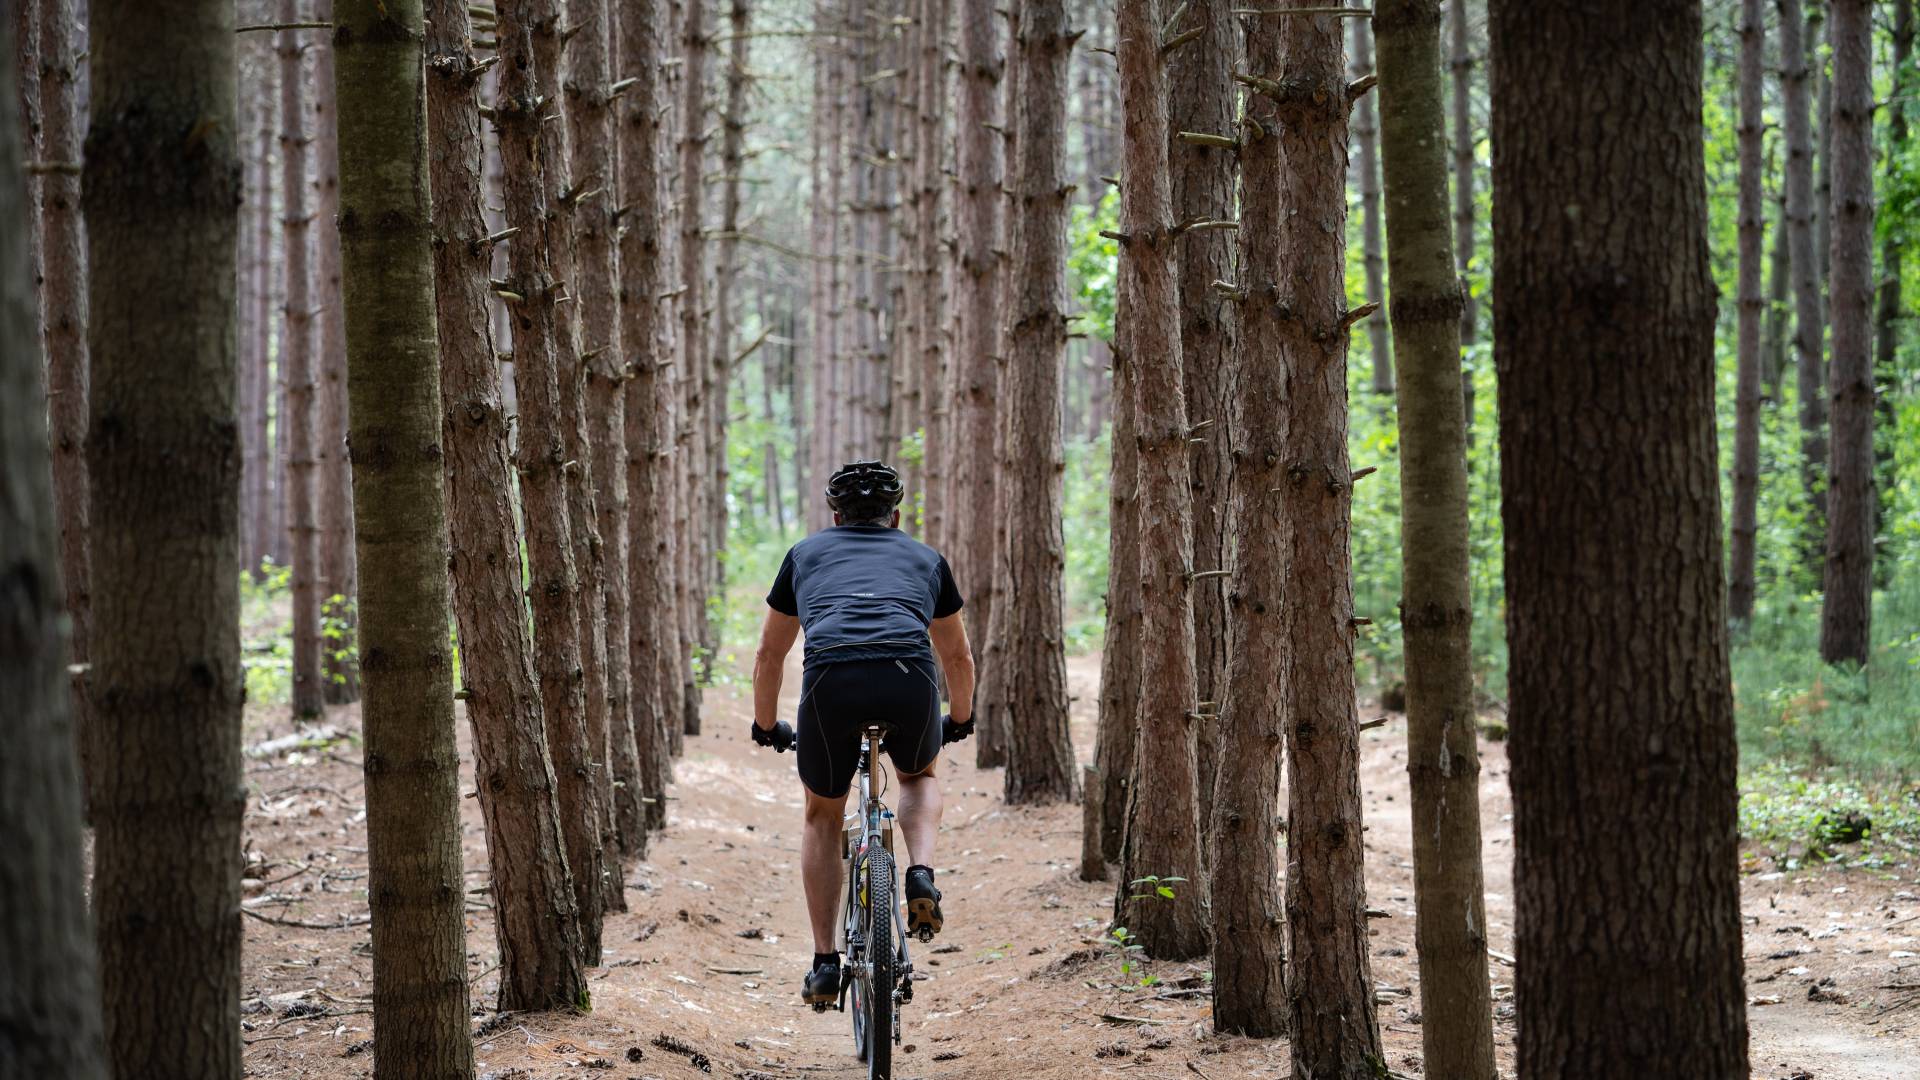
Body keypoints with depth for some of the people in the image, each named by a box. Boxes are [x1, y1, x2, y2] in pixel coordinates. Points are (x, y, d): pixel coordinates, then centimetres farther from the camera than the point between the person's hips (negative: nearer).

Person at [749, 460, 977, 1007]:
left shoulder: (806, 553, 32)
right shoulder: (925, 558, 32)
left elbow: (770, 652, 39)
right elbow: (958, 656, 44)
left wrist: (767, 725, 54)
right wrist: (961, 719, 62)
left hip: (831, 679, -1)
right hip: (910, 678, 1)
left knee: (823, 815, 24)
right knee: (920, 777, 34)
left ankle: (825, 962, 18)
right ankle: (921, 875, 6)